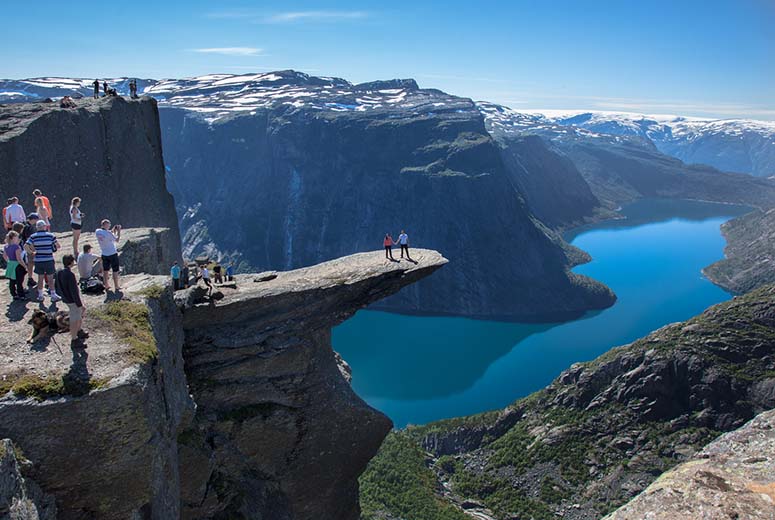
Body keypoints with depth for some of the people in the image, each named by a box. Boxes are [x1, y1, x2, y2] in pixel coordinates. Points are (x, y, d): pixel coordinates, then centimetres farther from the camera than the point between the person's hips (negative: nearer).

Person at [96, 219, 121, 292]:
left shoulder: (97, 231, -4)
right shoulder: (108, 233, -22)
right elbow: (117, 240, -9)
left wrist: (113, 229, 7)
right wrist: (119, 231, -1)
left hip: (104, 254, 6)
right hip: (113, 254, -6)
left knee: (105, 270, 16)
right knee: (115, 271, 6)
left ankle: (106, 286, 24)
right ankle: (116, 287, 12)